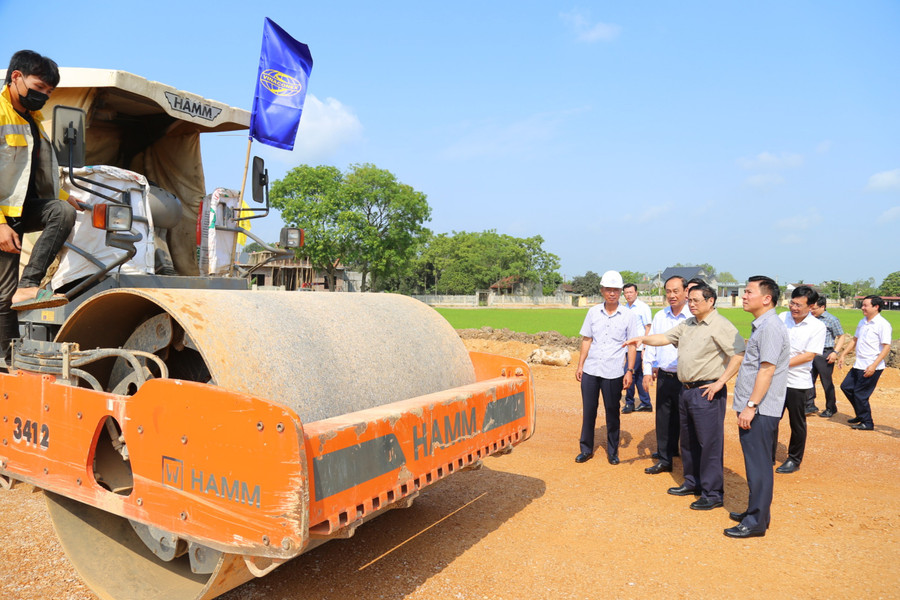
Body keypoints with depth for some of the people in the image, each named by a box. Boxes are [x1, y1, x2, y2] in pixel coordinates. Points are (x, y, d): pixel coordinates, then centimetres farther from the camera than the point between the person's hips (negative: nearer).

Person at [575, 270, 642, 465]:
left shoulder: (628, 316, -1)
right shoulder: (593, 312, 6)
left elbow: (632, 345, 0)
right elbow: (586, 339, 10)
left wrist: (630, 371, -6)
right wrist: (580, 365, 6)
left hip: (614, 372, -2)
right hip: (590, 370, 3)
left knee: (612, 413, 7)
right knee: (588, 411, 9)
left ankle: (612, 451, 22)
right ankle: (586, 449, 22)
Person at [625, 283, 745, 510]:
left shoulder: (720, 326, -12)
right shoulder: (688, 324, 15)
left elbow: (739, 354, -18)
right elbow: (666, 338, 13)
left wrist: (720, 382, -19)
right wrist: (643, 339, -5)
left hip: (707, 392, -9)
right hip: (686, 389, 9)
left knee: (709, 443, -3)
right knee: (688, 441, 18)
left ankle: (713, 494, 6)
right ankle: (693, 483, 32)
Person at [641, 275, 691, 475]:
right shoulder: (660, 316, 10)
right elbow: (651, 344, 14)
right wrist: (647, 371, 8)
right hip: (664, 377, 5)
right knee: (664, 420, 12)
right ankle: (664, 460, 26)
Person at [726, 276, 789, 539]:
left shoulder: (770, 327, -16)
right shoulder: (759, 325, 16)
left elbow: (767, 369, -21)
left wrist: (751, 406, -22)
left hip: (759, 410, -10)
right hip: (753, 408, 10)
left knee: (759, 465, -2)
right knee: (755, 463, 17)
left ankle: (756, 522, 6)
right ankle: (755, 511, 29)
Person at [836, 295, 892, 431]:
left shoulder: (883, 324, -14)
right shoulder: (862, 322, 12)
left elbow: (886, 347, -18)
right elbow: (855, 340, 22)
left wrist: (873, 366, -25)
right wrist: (842, 355, 16)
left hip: (872, 368, -9)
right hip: (859, 365, 9)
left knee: (860, 394, -4)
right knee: (846, 387, 13)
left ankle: (867, 423, 13)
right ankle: (861, 415, 28)